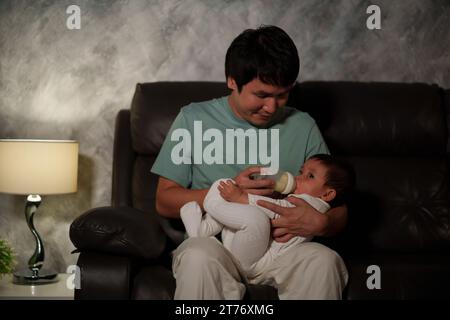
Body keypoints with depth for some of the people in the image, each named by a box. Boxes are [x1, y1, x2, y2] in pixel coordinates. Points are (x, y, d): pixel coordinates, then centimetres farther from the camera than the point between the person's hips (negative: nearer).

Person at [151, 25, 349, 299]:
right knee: (198, 257, -36)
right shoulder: (194, 118, 4)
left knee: (323, 260, -30)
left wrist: (320, 223, -17)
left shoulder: (303, 126, 8)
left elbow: (339, 211, 8)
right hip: (215, 242, -1)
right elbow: (165, 201, 2)